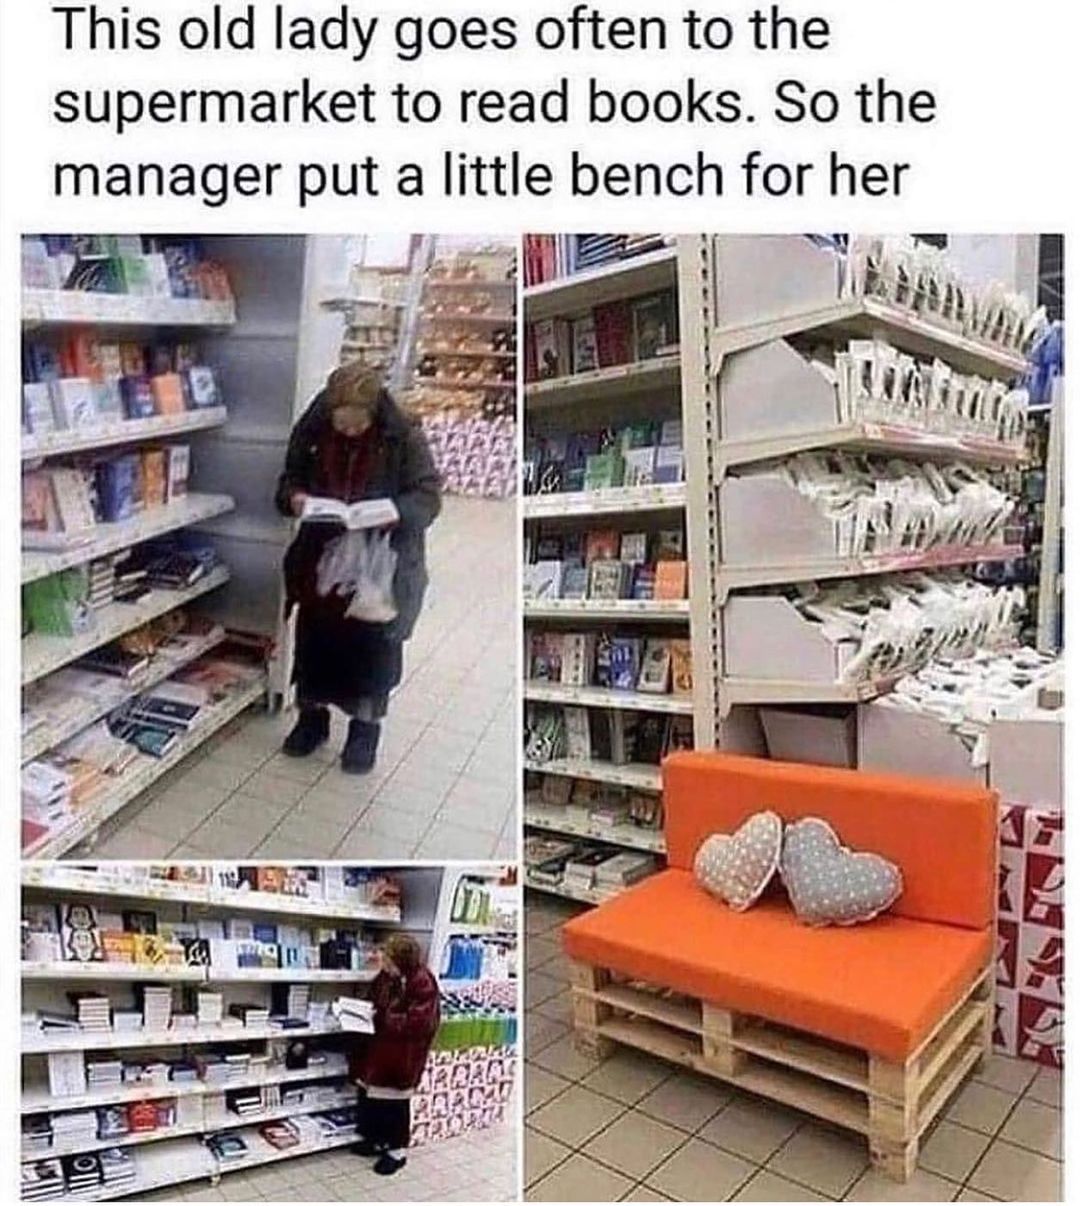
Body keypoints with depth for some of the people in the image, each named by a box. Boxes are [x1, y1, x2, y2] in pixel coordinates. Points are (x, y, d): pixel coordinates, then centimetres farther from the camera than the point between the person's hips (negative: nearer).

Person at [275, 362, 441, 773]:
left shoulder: (404, 437, -15)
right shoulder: (312, 429, -5)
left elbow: (428, 496, -12)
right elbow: (290, 478, 8)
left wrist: (392, 512, -30)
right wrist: (295, 497, -16)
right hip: (321, 557, 3)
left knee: (373, 645, 7)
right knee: (314, 640, 14)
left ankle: (365, 727, 26)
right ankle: (312, 715, 35)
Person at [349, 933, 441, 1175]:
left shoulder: (423, 984, -24)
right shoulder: (387, 976, 0)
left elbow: (417, 1023, -27)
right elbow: (376, 1000, 17)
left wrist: (382, 1018, -25)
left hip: (401, 1057, -8)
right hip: (378, 1048, 8)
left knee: (394, 1103, 5)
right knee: (369, 1096, 17)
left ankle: (397, 1150, 24)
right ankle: (376, 1139, 37)